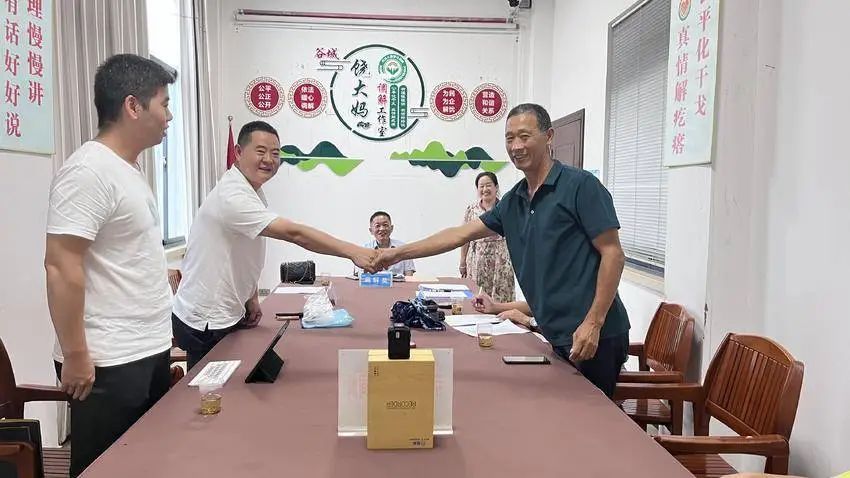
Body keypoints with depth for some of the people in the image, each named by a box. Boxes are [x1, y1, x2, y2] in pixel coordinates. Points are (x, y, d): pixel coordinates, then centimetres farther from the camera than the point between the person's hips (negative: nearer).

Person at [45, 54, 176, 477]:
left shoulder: (128, 168, 12)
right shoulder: (89, 170, -17)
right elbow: (61, 267, -21)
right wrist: (75, 355, -18)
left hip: (149, 351, 9)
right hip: (110, 362, -9)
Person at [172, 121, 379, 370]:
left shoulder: (253, 192, 8)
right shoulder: (233, 197, -24)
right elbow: (294, 233, -33)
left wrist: (251, 297, 9)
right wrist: (353, 252, -38)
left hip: (227, 315, 9)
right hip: (205, 323, -9)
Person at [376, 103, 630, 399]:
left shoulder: (580, 186, -9)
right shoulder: (513, 201, 11)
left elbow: (613, 254, -12)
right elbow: (461, 234, 15)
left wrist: (593, 323, -19)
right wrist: (398, 253, 13)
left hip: (592, 338, -6)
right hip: (557, 337, 7)